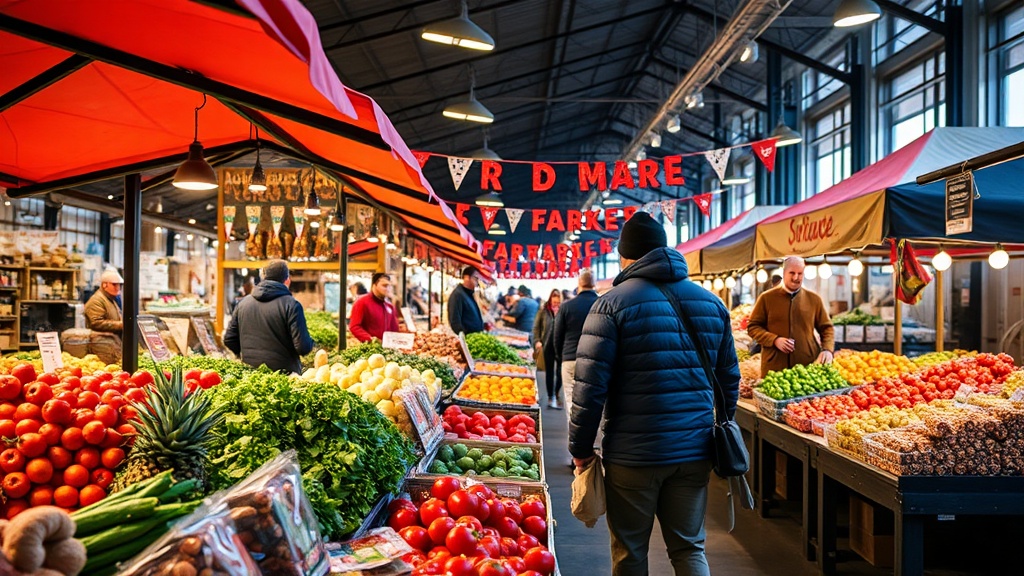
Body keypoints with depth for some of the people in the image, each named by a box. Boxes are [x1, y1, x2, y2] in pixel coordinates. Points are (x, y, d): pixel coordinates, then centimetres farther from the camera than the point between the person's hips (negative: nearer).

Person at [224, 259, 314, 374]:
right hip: (283, 375, -5)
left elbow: (229, 340, 9)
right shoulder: (291, 304, -12)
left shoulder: (243, 302, 5)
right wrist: (310, 343, 5)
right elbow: (304, 347, -18)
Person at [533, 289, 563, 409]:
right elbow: (536, 327, 5)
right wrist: (537, 341, -3)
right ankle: (550, 397, 19)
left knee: (559, 372, 2)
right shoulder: (543, 311, 2)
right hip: (548, 346, 1)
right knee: (549, 372, 9)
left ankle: (556, 395, 20)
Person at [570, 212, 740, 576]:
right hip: (695, 451, 4)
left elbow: (590, 386, -12)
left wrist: (581, 449, -2)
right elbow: (729, 379, 11)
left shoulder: (612, 304, -8)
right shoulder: (712, 303, 7)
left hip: (633, 454, -4)